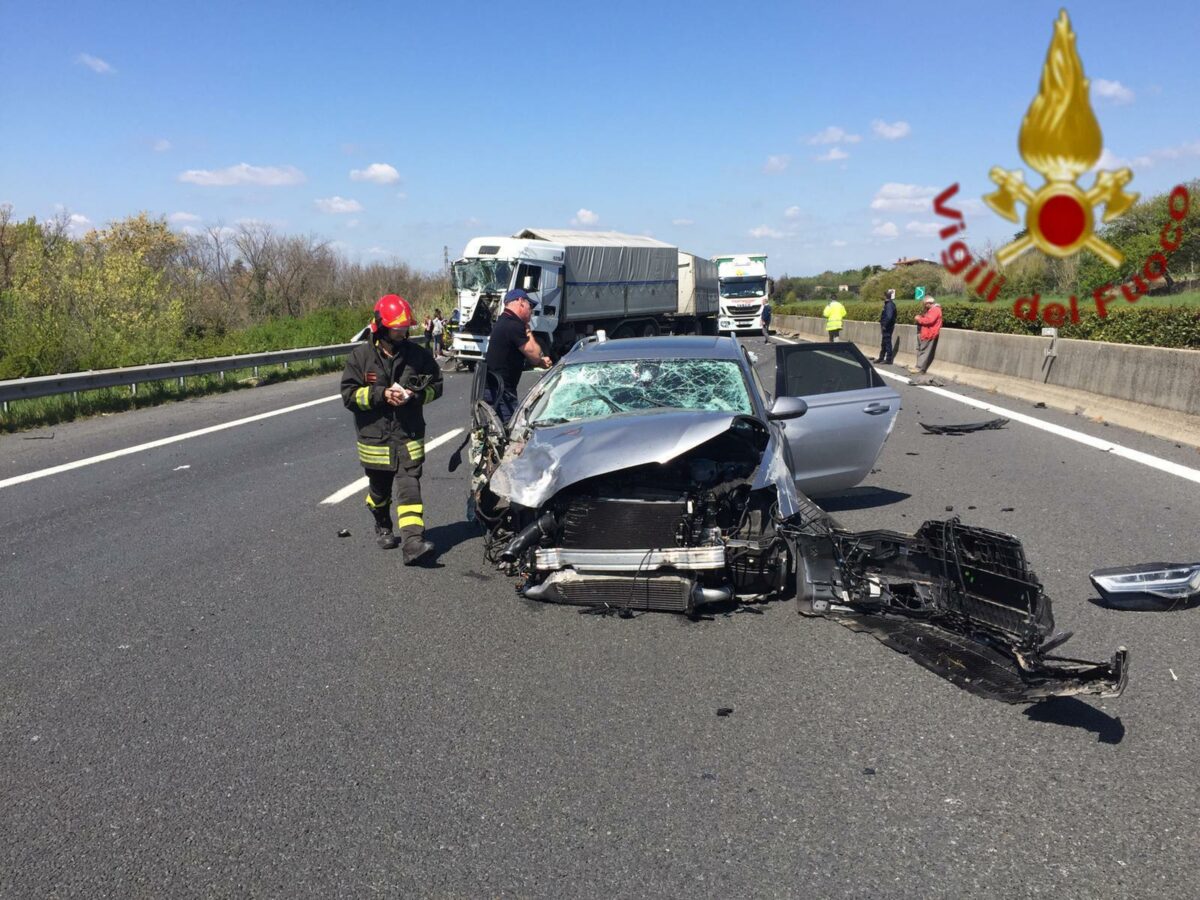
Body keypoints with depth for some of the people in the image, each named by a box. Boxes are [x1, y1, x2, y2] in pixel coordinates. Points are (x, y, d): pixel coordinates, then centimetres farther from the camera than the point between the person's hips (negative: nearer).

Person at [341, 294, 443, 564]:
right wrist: (382, 394, -21)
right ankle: (383, 528, 44)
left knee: (410, 488, -11)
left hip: (409, 437, 0)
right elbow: (349, 394, -8)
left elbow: (436, 385, 6)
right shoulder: (361, 356, -5)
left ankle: (413, 542, -16)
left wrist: (414, 395, -14)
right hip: (374, 438, 1)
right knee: (380, 491, 18)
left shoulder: (418, 354, -2)